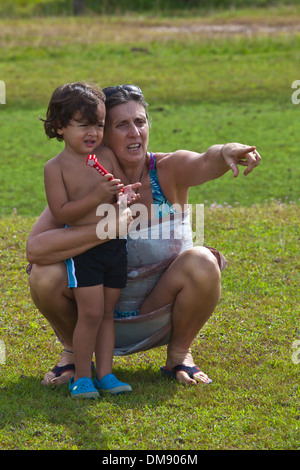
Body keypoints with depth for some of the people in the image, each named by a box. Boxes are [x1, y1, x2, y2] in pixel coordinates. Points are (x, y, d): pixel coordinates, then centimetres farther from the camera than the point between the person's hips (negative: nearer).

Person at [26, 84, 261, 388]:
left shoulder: (169, 171, -14)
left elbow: (205, 163, -39)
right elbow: (34, 249, -31)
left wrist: (226, 153, -64)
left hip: (159, 312, 0)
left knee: (202, 265, -29)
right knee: (45, 275, -27)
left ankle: (178, 353, -2)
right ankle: (73, 350, 5)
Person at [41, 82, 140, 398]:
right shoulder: (56, 168, -9)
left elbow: (119, 191, 19)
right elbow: (61, 213, -16)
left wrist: (125, 197, -6)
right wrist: (97, 197, -24)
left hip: (115, 245, 5)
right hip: (82, 250, -5)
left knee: (107, 313, 9)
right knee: (91, 312, -9)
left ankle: (105, 372, 14)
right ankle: (82, 375, 4)